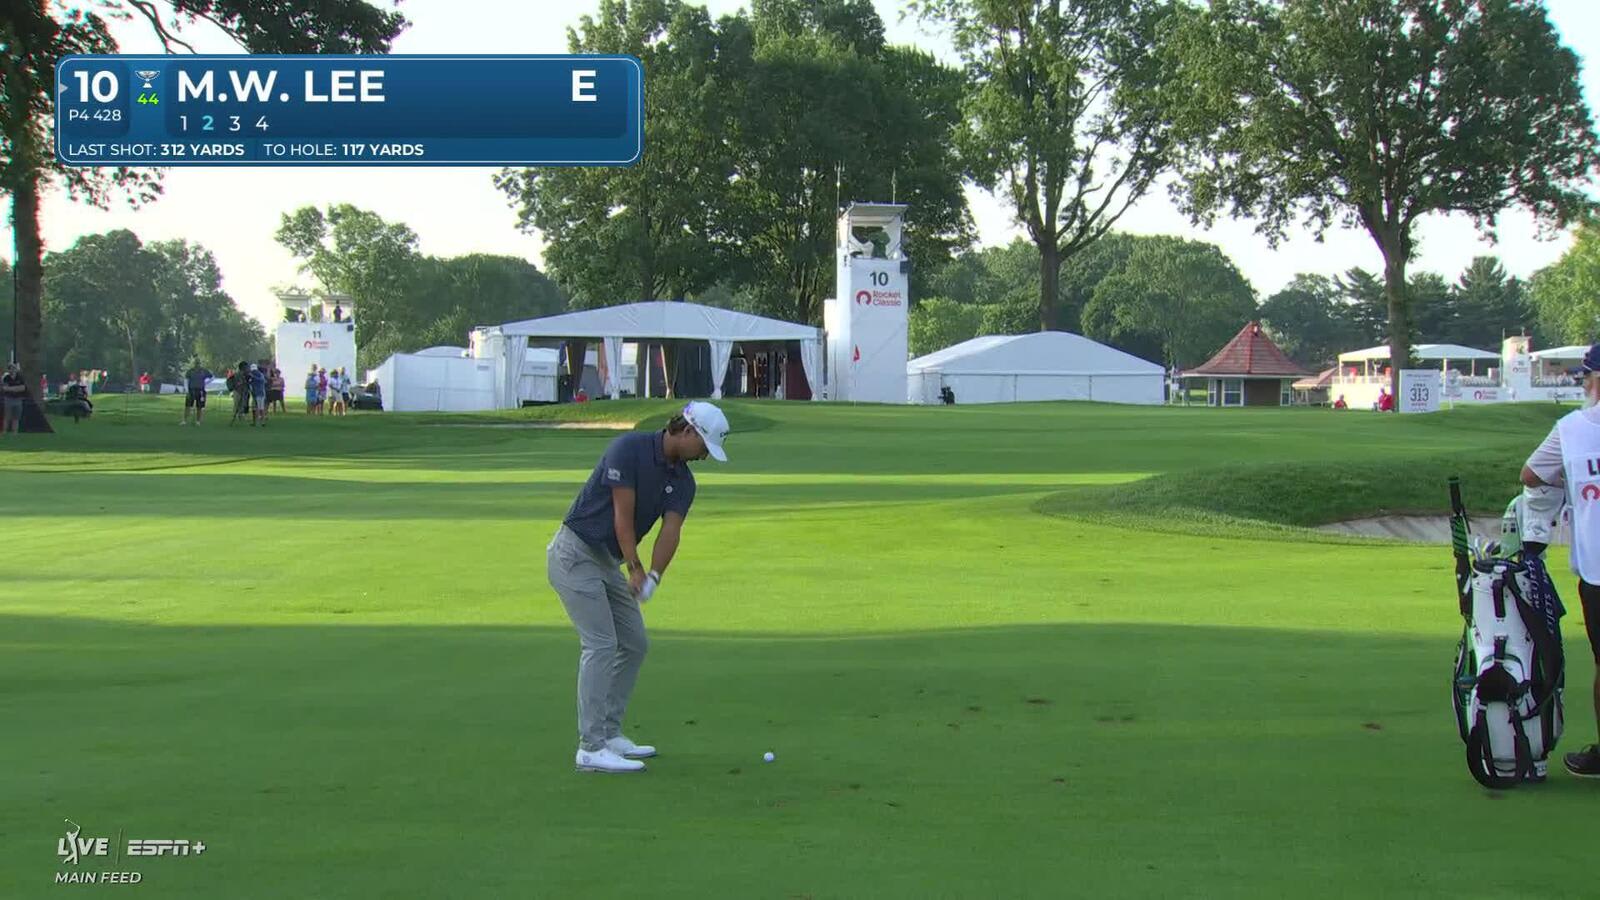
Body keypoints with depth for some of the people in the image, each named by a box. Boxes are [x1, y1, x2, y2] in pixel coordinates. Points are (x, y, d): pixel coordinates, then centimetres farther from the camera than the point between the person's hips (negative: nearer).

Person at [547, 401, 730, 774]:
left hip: (609, 561, 9)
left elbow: (671, 531, -11)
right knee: (601, 644, -15)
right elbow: (623, 516, -20)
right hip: (575, 552, -9)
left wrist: (654, 575, -27)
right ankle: (591, 748, -15)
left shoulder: (683, 481, 4)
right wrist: (636, 569, -22)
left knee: (634, 644, 9)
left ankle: (609, 734, 18)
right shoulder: (629, 448, -18)